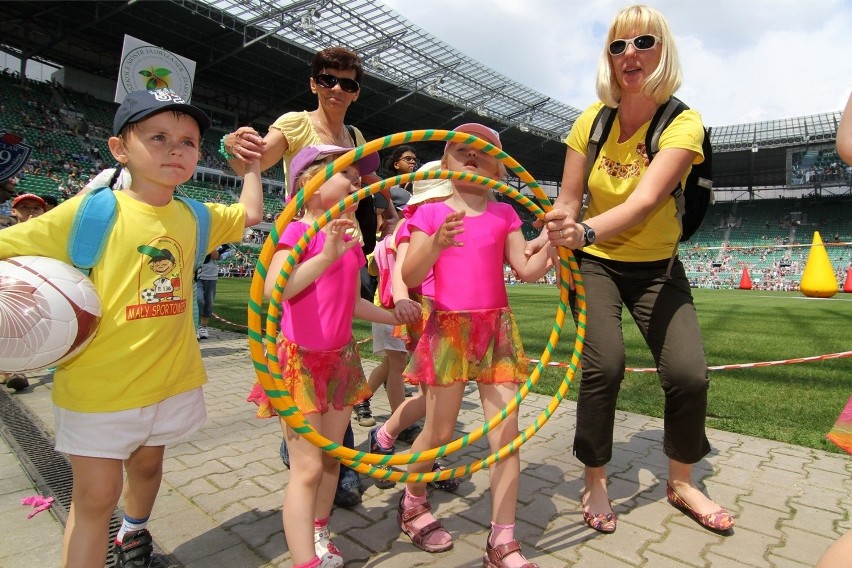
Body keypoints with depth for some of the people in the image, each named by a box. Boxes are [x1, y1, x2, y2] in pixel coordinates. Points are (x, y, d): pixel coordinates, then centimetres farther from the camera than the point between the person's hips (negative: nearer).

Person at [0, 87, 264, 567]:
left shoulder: (195, 217, 1)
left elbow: (250, 213, 15)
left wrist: (252, 163, 13)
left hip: (171, 377, 5)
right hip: (98, 384, -4)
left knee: (147, 464, 25)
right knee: (96, 494, 5)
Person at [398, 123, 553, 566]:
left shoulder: (504, 214, 9)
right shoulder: (430, 212, 2)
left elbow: (526, 271, 2)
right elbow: (410, 277, -8)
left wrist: (550, 250, -17)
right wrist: (436, 243, -26)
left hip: (496, 328, 3)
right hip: (448, 327, -2)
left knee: (507, 432, 0)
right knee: (440, 430, 6)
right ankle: (412, 503, 34)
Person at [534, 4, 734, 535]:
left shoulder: (683, 123, -14)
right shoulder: (592, 120, -7)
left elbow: (644, 201, -32)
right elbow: (567, 200, -7)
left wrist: (586, 230, -50)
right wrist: (546, 243, -27)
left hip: (657, 267, 0)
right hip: (595, 264, 0)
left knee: (689, 374, -11)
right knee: (604, 364, -18)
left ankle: (682, 482, 19)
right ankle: (595, 482, 6)